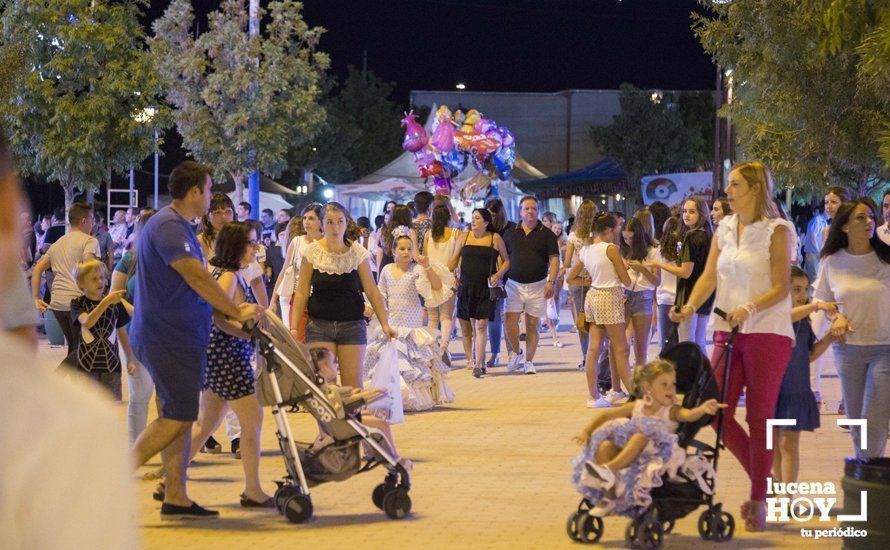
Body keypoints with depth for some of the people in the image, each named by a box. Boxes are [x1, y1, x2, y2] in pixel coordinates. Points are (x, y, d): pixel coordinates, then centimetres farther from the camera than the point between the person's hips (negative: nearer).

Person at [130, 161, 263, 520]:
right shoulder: (167, 227, -17)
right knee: (178, 416, -11)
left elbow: (195, 282, 20)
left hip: (181, 336, 11)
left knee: (179, 416, 10)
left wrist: (232, 311, 10)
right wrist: (237, 313, -17)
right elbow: (197, 278, -23)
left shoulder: (180, 227, 17)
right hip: (167, 338, -11)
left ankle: (176, 498, 12)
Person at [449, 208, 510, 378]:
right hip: (466, 286, 3)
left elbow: (506, 260, 9)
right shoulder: (464, 237, 8)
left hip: (486, 288, -3)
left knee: (481, 325, -11)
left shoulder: (495, 239, 2)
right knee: (465, 324, 6)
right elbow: (454, 260, 14)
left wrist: (498, 275, -8)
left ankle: (478, 364, -13)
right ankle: (470, 359, 22)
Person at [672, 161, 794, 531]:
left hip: (767, 332, -6)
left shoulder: (776, 230, -7)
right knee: (718, 414, 2)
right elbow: (709, 277, 6)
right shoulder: (724, 229, 11)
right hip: (728, 332, 6)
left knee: (759, 419, -2)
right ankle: (761, 479, 20)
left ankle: (759, 500, 8)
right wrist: (690, 307, -12)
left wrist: (749, 309, -28)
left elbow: (781, 288, -12)